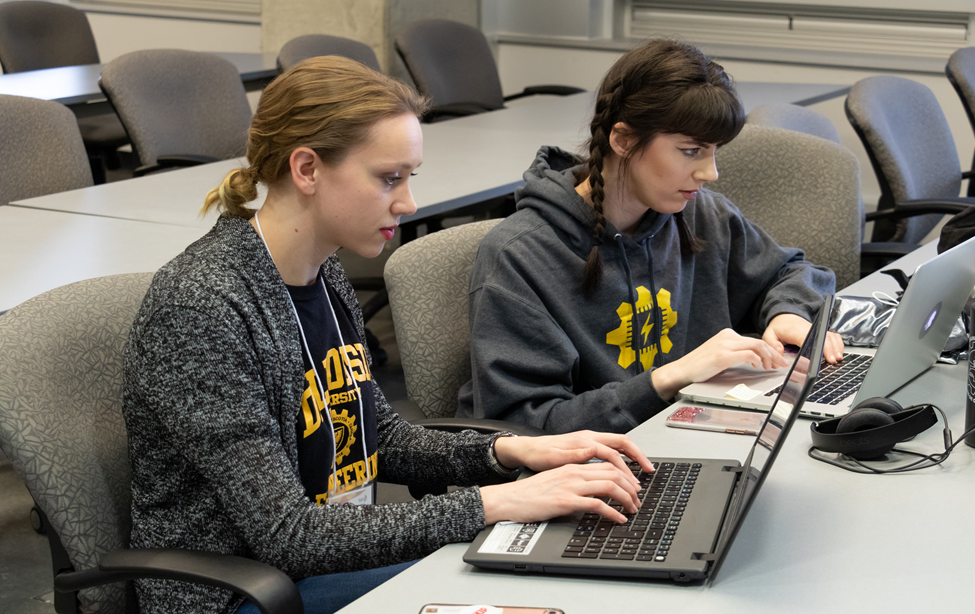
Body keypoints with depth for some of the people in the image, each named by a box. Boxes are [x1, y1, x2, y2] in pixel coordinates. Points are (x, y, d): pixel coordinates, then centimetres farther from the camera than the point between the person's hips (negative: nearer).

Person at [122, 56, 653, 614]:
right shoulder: (199, 310, -24)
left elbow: (379, 436, 15)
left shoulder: (325, 274, 4)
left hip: (337, 556, 8)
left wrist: (509, 452, -2)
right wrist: (492, 504, -27)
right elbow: (286, 535, -25)